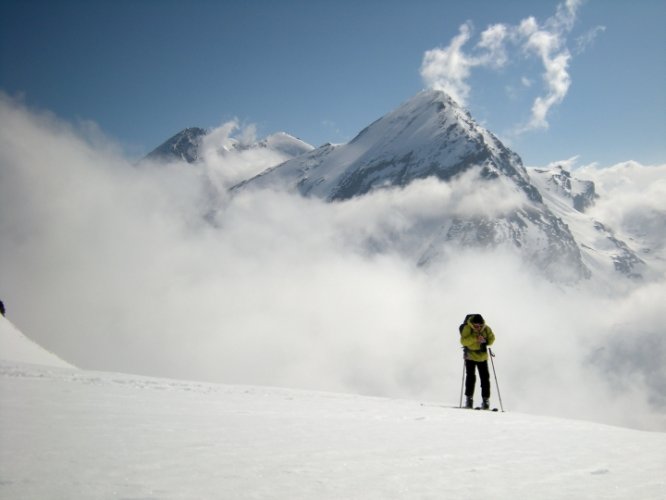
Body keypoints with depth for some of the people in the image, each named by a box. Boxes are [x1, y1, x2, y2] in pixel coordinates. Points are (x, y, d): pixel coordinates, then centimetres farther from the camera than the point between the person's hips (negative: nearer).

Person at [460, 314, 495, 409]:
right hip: (470, 356, -3)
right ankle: (469, 399, 7)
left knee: (485, 378, 1)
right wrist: (474, 339, -36)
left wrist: (486, 341, -15)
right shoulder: (467, 328, -15)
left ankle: (486, 400, 10)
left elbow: (491, 338, 7)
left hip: (482, 357, 3)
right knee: (470, 377, -5)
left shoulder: (486, 329, -6)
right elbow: (463, 341, -23)